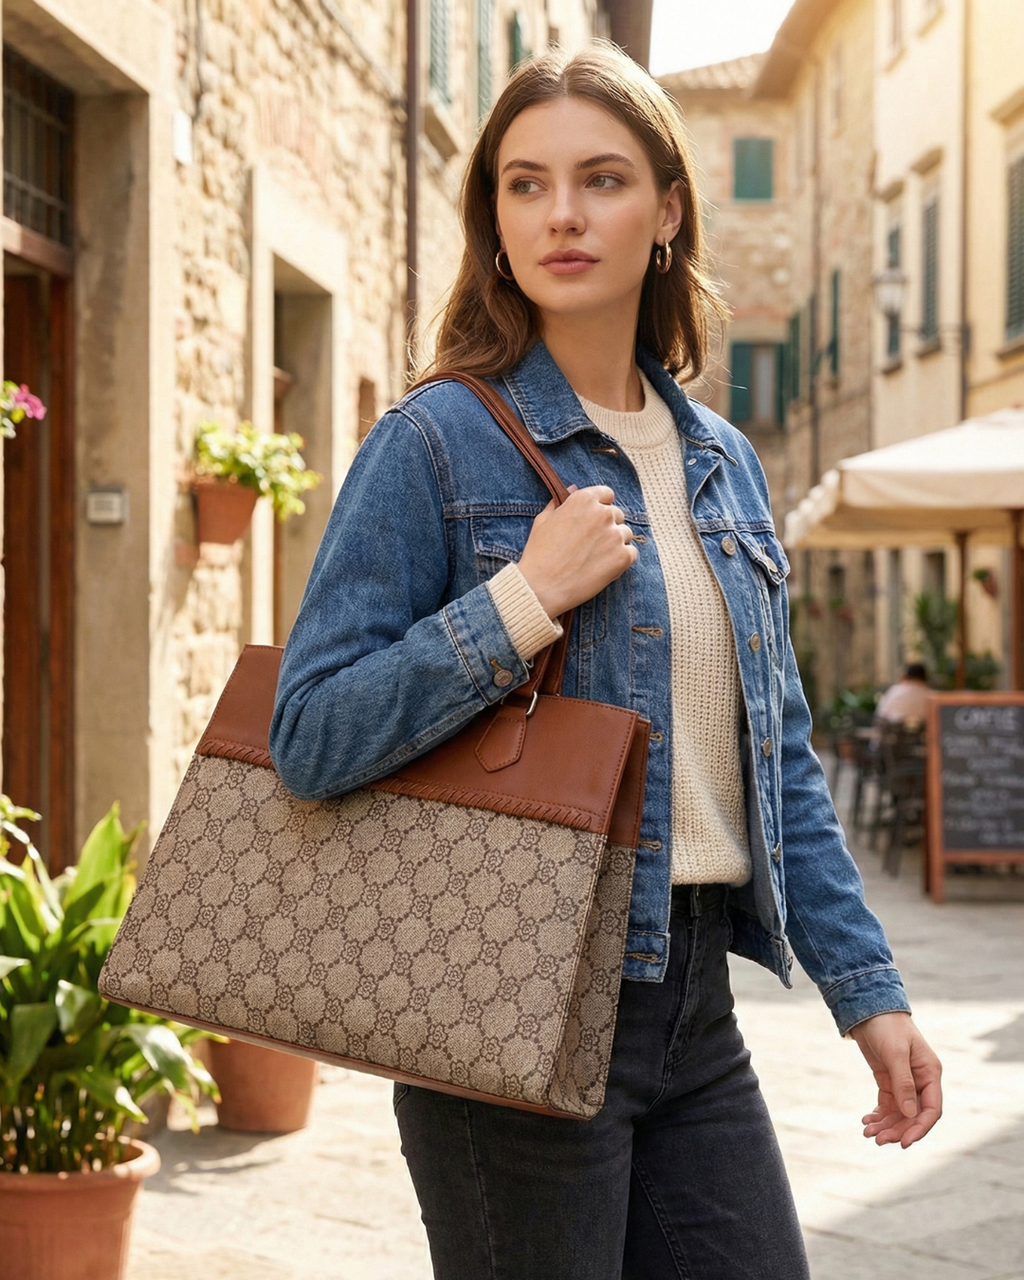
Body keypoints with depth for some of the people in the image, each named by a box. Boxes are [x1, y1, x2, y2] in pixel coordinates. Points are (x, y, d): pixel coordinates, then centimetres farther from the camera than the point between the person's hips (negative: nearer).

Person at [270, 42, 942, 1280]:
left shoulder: (723, 462, 10)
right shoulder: (436, 443, -9)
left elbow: (779, 759, 14)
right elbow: (310, 738, -14)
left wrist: (867, 989, 10)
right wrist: (526, 598, -21)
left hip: (692, 996, 6)